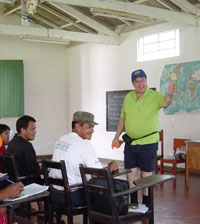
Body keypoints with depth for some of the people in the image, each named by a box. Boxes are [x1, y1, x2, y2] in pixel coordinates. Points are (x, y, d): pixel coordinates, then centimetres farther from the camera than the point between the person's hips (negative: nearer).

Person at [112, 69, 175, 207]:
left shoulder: (154, 96, -9)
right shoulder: (128, 98, 7)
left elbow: (165, 102, -30)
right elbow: (123, 118, 15)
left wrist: (170, 95, -53)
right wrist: (117, 137, 14)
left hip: (148, 143, -4)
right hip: (130, 143, 5)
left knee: (146, 174, 4)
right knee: (131, 172, 9)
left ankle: (146, 204, 17)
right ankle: (133, 203, 22)